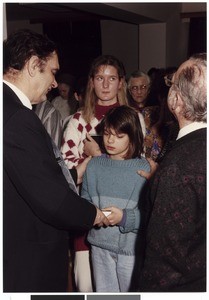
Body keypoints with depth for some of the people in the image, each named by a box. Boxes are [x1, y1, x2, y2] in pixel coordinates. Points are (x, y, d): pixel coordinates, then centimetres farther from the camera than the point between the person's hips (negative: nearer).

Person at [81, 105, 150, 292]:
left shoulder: (143, 168, -10)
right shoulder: (94, 165, 3)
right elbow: (85, 200, 5)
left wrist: (125, 218, -26)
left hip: (131, 247, -3)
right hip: (100, 244, 4)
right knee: (103, 291, 20)